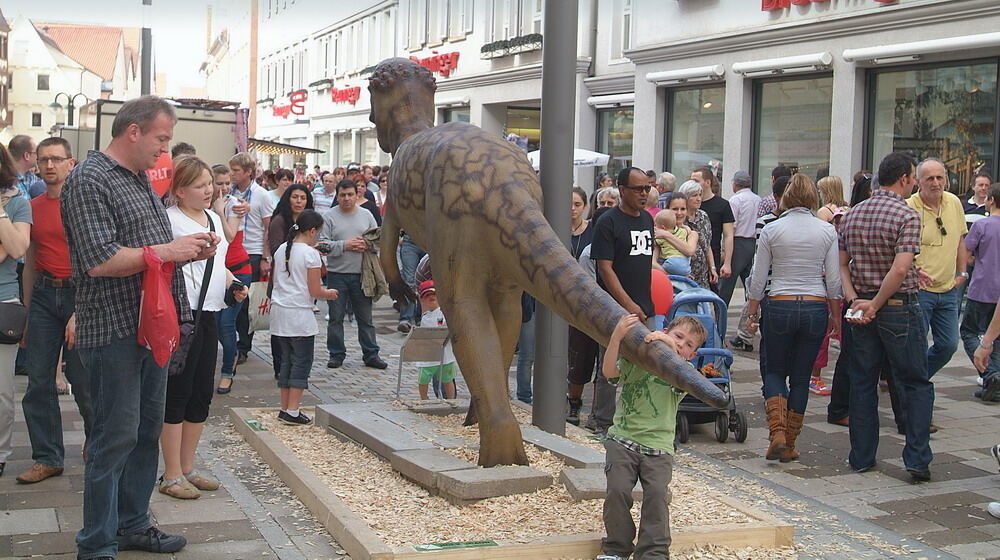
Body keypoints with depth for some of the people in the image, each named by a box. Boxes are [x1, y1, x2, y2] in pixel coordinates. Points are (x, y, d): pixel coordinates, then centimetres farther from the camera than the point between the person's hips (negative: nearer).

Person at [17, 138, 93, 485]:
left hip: (80, 294, -5)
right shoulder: (32, 207, 11)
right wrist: (27, 312, 13)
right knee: (39, 382, 4)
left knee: (84, 381, 1)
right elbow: (30, 262, 16)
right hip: (43, 294, 5)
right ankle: (47, 458, 15)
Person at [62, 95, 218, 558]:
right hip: (115, 332, -9)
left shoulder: (141, 181, 17)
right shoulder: (90, 180, -12)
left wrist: (192, 252, 5)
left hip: (152, 326, 9)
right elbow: (99, 260, -22)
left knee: (146, 431, 15)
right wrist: (168, 250, -17)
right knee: (116, 437, -4)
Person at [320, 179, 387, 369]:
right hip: (337, 274, -2)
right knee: (336, 317, 5)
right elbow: (322, 244, -8)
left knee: (365, 317, 8)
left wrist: (366, 245, -9)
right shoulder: (329, 217, 0)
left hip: (361, 275, 2)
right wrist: (344, 245, -16)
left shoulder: (366, 215, 10)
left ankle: (371, 354, 15)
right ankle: (337, 354, 16)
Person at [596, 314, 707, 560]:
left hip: (658, 447, 1)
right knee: (618, 490, -16)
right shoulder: (635, 360, 6)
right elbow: (609, 371, -12)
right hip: (623, 440, -1)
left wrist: (670, 348, -29)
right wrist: (617, 336, -24)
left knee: (657, 493, -18)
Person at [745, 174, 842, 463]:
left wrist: (752, 309, 12)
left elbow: (759, 278, -1)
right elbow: (834, 280, 0)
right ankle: (789, 445, 14)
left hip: (779, 307, -1)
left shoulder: (771, 230, -4)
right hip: (815, 308, 1)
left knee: (774, 371, 15)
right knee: (801, 377, 11)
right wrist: (835, 314, 12)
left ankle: (777, 432, -5)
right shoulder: (827, 230, -1)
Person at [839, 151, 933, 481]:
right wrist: (876, 304, -15)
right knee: (916, 383, 6)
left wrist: (854, 300, -5)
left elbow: (840, 264, 4)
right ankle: (917, 458, 0)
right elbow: (900, 269, -23)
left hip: (861, 308, 6)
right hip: (900, 307, -5)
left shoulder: (853, 214, 7)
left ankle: (861, 457, 17)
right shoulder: (907, 216, -12)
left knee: (862, 383, 12)